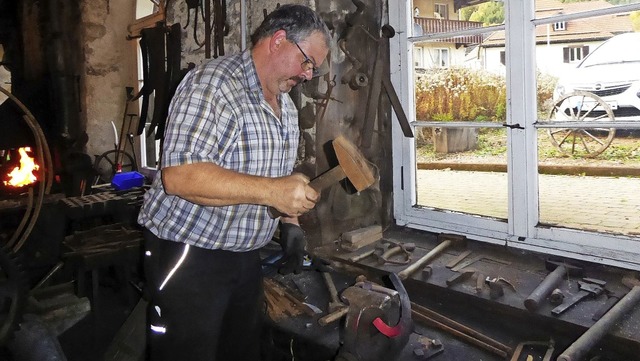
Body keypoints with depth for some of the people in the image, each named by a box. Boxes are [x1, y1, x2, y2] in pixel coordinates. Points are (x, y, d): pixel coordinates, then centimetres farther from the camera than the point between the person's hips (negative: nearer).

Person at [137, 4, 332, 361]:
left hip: (246, 254, 8)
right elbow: (179, 175, -30)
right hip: (189, 254, -8)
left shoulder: (288, 107, 10)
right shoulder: (211, 85, -18)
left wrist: (290, 222, 5)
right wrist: (270, 191, -33)